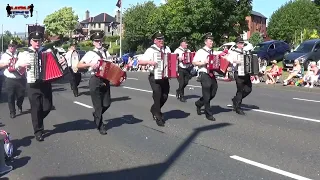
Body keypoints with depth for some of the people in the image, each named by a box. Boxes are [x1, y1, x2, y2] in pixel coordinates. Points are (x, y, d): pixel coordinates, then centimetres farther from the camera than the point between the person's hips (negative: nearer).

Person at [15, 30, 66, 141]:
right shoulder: (25, 54, 1)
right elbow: (16, 65, 7)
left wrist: (62, 61, -14)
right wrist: (21, 65, -16)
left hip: (46, 84, 2)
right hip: (32, 85, -2)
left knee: (47, 107, 5)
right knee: (36, 108, 3)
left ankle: (37, 120, 36)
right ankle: (38, 131, 18)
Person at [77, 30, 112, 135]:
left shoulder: (107, 53, 13)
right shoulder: (90, 54, -1)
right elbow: (79, 65, -6)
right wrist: (90, 64, -18)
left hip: (106, 80, 4)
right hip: (95, 80, -4)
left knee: (107, 104, 5)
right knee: (98, 105, 2)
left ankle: (96, 115, 36)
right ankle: (100, 126, 18)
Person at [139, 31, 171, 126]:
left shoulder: (167, 48, 10)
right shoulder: (151, 50, -8)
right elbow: (140, 61, -13)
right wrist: (150, 62, -27)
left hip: (165, 77, 6)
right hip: (154, 77, -5)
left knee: (164, 96, 7)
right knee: (157, 96, -8)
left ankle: (154, 109, 35)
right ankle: (158, 117, 7)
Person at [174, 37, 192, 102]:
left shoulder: (188, 51, 16)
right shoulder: (177, 50, -3)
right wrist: (179, 59, -22)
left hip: (187, 69, 6)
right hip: (180, 69, -6)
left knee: (186, 82, 5)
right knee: (182, 83, -5)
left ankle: (178, 91, 32)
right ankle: (182, 96, 8)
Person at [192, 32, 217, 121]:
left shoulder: (213, 52, 17)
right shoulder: (201, 51, -5)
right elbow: (194, 62, -11)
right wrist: (204, 62, -20)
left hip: (211, 74, 7)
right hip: (204, 74, -7)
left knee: (213, 93, 9)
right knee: (207, 95, -2)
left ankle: (199, 103, 31)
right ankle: (208, 114, 7)